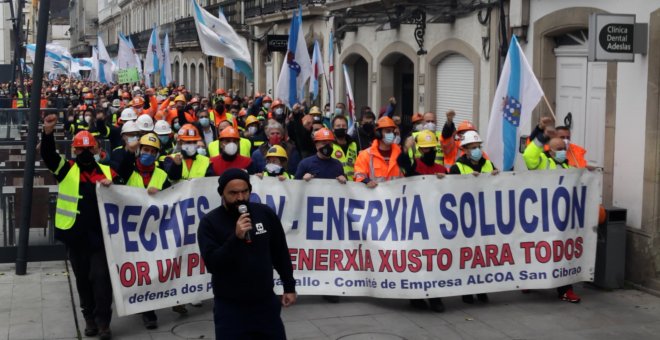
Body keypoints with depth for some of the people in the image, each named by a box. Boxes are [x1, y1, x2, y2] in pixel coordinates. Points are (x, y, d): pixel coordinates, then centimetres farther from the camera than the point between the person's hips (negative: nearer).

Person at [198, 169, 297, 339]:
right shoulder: (210, 222, -8)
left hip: (266, 302, 3)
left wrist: (289, 287, 11)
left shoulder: (265, 213, -1)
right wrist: (236, 238, -27)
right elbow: (211, 263, -18)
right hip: (230, 307, -2)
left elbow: (281, 253, 9)